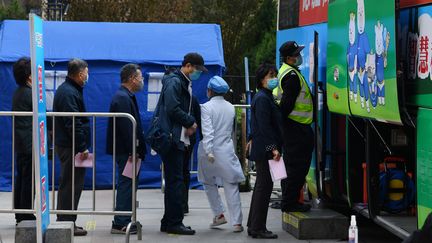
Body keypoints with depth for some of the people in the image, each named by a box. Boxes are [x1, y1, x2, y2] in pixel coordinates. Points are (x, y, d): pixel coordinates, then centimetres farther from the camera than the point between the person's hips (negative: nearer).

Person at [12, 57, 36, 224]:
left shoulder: (18, 93, 14)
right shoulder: (30, 93, -15)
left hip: (20, 143, 9)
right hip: (30, 144, -9)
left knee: (21, 179, 12)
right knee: (29, 180, -4)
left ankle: (20, 215, 17)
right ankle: (26, 216, -2)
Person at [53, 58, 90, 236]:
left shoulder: (67, 89, 16)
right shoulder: (69, 93, -17)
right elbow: (73, 123, -22)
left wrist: (82, 146, 22)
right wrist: (82, 147, -20)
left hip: (65, 145, 11)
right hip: (71, 147, -11)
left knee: (67, 185, 15)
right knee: (72, 186, -6)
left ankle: (65, 221, 22)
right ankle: (67, 223, -4)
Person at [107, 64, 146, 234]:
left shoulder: (125, 97, 16)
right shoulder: (123, 98, -17)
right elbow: (126, 127, -22)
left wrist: (138, 150, 19)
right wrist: (133, 151, -22)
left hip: (127, 151, 11)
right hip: (125, 150, -11)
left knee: (127, 184, 14)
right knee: (126, 184, -8)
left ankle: (125, 220, 20)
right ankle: (120, 223, -6)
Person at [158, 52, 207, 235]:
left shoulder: (185, 83, 19)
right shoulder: (174, 82, -12)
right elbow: (173, 109, -22)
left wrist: (190, 123, 3)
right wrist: (191, 122, -9)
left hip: (178, 139, 10)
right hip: (172, 138, -10)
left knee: (173, 181, 12)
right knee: (175, 181, -8)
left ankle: (168, 222, 18)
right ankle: (174, 222, -5)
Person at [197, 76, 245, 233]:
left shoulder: (207, 107, -9)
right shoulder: (231, 108, 8)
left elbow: (207, 131, -18)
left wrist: (209, 152, -22)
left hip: (211, 151, -3)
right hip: (227, 151, 3)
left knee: (209, 183, 18)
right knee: (231, 186, 0)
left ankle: (219, 215, 14)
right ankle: (237, 222, -6)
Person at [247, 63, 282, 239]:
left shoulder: (266, 97, 17)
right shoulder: (262, 98, -15)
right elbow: (264, 126, -21)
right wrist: (273, 147, -24)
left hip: (262, 150, 11)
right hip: (264, 150, -11)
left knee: (261, 186, 14)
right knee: (264, 187, -7)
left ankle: (253, 226, 20)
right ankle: (258, 228, -3)